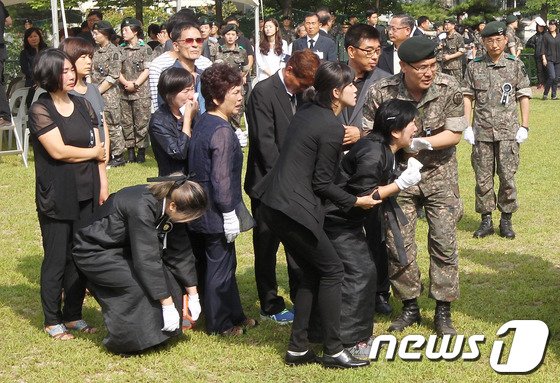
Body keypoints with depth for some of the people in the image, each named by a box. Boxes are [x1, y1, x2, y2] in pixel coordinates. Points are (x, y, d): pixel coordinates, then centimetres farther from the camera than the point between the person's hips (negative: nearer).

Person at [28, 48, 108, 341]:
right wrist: (93, 153, -5)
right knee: (56, 259, 2)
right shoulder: (40, 110, -9)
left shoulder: (83, 106, 9)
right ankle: (52, 320, 15)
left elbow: (99, 146, 9)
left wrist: (103, 184, 2)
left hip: (86, 193, 5)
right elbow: (58, 151, -18)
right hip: (56, 198, -5)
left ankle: (74, 315, 22)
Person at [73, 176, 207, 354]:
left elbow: (181, 252, -1)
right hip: (96, 252, -8)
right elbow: (147, 261, -34)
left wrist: (193, 296, 2)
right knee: (140, 284, -26)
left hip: (125, 250, 8)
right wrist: (168, 305, -30)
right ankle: (125, 342, -9)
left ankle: (155, 335, 5)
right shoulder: (141, 207, -34)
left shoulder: (170, 207, -10)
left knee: (168, 276, -8)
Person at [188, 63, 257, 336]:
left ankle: (234, 316, 30)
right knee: (220, 267, 3)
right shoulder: (222, 131, -20)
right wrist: (229, 213, -18)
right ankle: (221, 323, 15)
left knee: (216, 264, 17)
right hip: (216, 214, -10)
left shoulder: (201, 124, 8)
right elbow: (221, 178, -22)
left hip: (201, 209, 10)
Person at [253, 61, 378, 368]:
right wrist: (355, 201, -1)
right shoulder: (332, 128, -15)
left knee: (312, 272, 16)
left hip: (274, 203, 9)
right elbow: (321, 183, -12)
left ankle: (298, 348, 19)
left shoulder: (307, 111, 11)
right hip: (294, 209, -9)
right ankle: (333, 351, 9)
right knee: (332, 271, 2)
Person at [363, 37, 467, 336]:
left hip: (439, 175, 0)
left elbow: (454, 133, -12)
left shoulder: (449, 88, -14)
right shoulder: (380, 92, -16)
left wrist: (420, 143, -25)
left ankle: (443, 311, 12)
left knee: (444, 242, -1)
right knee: (397, 244, 3)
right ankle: (409, 307, 22)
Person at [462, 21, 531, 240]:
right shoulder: (474, 67, 5)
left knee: (507, 177, 1)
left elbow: (524, 96, 4)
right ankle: (486, 220, 16)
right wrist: (466, 126, 0)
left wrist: (524, 126, -2)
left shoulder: (516, 65, 3)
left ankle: (506, 220, 14)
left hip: (508, 131, -1)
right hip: (482, 131, 1)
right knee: (483, 178, 5)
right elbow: (467, 97, 7)